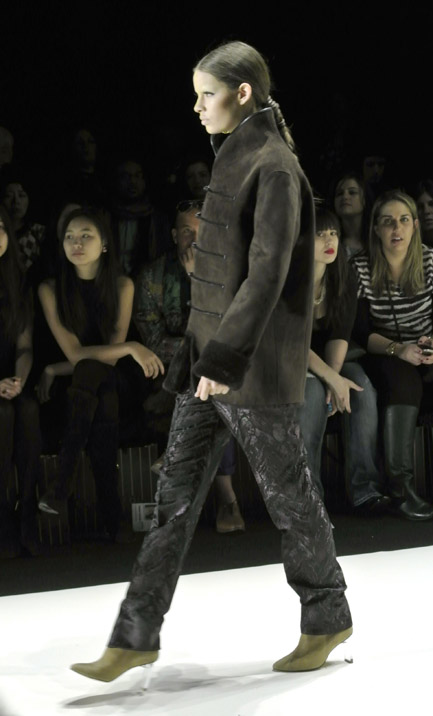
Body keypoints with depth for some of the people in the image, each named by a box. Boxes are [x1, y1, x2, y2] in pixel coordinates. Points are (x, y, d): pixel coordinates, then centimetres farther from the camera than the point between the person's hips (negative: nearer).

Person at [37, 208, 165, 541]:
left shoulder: (122, 286, -2)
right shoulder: (50, 290, -6)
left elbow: (112, 356, -7)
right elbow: (75, 353, -14)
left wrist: (58, 370, -13)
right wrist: (131, 348, -24)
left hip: (118, 382, 0)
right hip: (79, 391, 0)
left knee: (91, 373, -35)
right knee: (103, 401, -36)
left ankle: (64, 478, -36)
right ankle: (111, 513, -38)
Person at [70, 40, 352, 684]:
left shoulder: (274, 168, -14)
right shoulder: (235, 160, 13)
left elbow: (268, 274, -21)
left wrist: (226, 357, -24)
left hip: (255, 365, -9)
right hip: (211, 359, 9)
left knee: (287, 495, 6)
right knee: (177, 492, 6)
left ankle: (328, 618, 25)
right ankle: (136, 636, 10)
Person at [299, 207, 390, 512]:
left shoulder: (345, 278, -3)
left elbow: (340, 335, -9)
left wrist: (334, 376, -27)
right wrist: (331, 379, -31)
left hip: (332, 363, 4)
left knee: (362, 386, -28)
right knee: (314, 390, -36)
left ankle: (366, 487, -28)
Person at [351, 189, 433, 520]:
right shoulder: (361, 268, -7)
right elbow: (360, 332, -10)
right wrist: (398, 350, -27)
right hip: (384, 358, -2)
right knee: (404, 379, -34)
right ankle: (400, 486, -36)